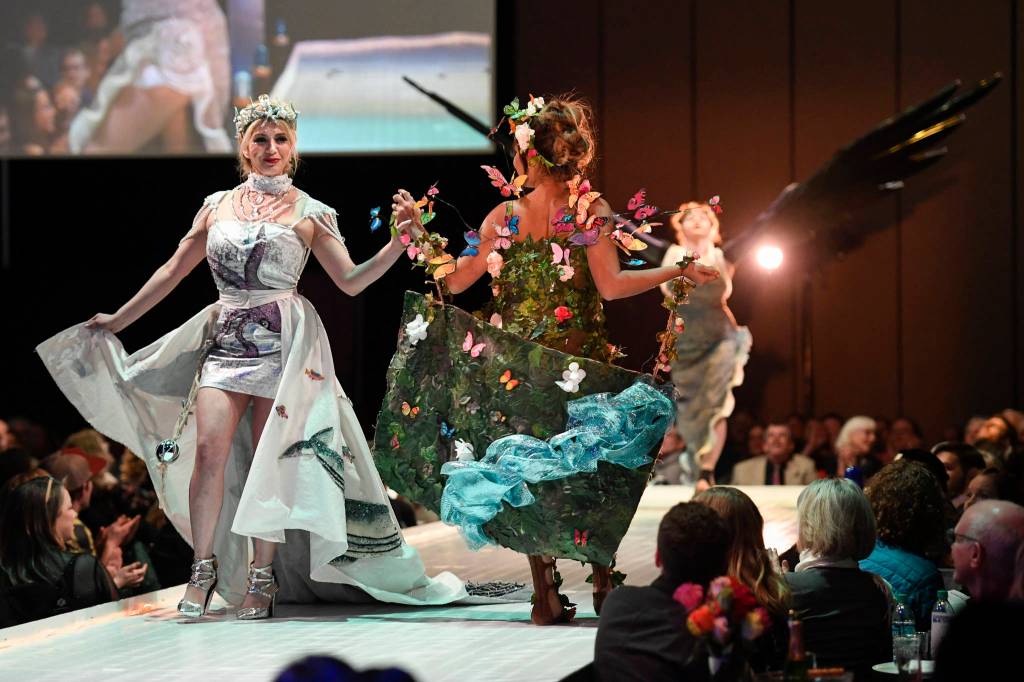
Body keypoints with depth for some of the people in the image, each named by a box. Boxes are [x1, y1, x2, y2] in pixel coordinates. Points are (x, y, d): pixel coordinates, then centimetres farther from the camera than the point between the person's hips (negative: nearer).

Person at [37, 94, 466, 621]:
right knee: (209, 448, -13)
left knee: (270, 458, -6)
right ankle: (204, 568, -5)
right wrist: (117, 320, 22)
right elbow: (174, 270, 20)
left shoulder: (309, 212, 5)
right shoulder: (218, 206, 13)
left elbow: (351, 281, 0)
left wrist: (399, 244, -14)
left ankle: (261, 575, 2)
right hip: (227, 336, 2)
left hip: (283, 340, -2)